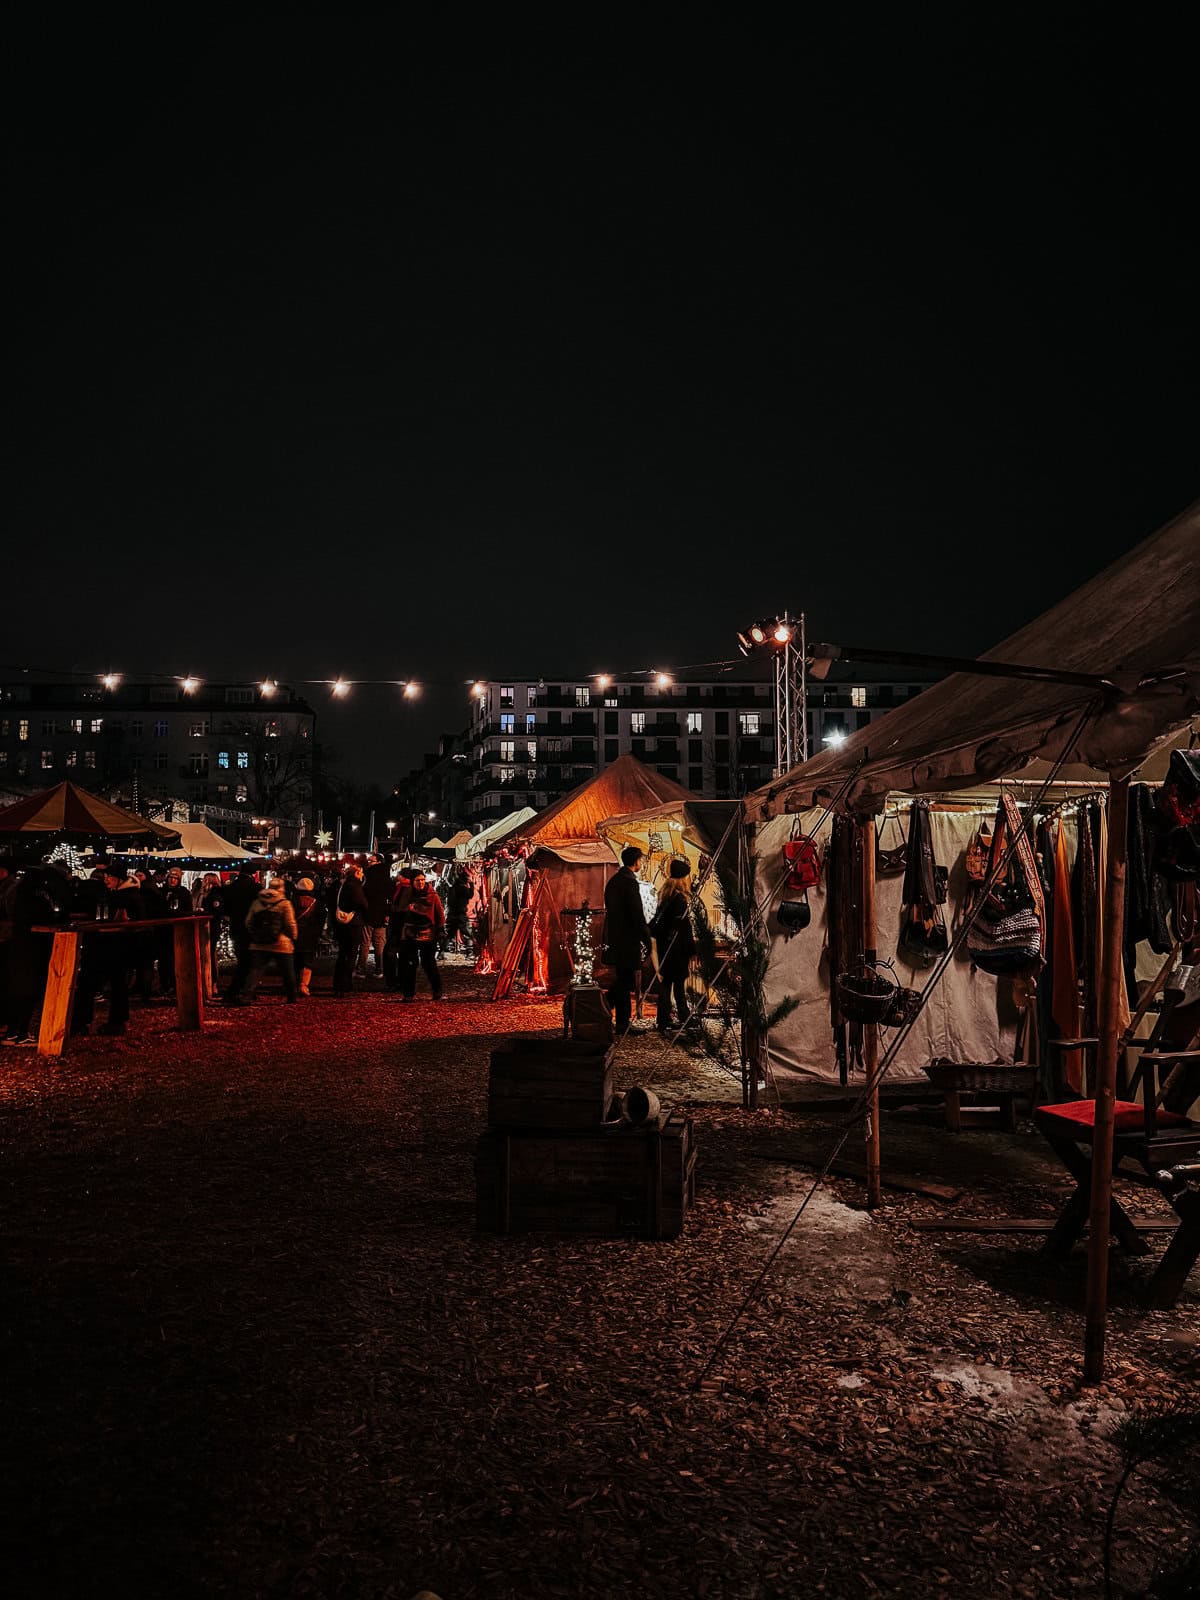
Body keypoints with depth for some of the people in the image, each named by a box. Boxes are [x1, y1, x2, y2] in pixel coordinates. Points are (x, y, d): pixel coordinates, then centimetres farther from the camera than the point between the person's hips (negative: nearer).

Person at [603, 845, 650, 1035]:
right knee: (626, 980, -3)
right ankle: (622, 1023, 1)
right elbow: (637, 913, -19)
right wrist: (647, 939, -14)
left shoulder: (613, 880, 14)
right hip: (627, 939, -9)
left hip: (614, 937, 9)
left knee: (623, 979, 16)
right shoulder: (630, 882, -16)